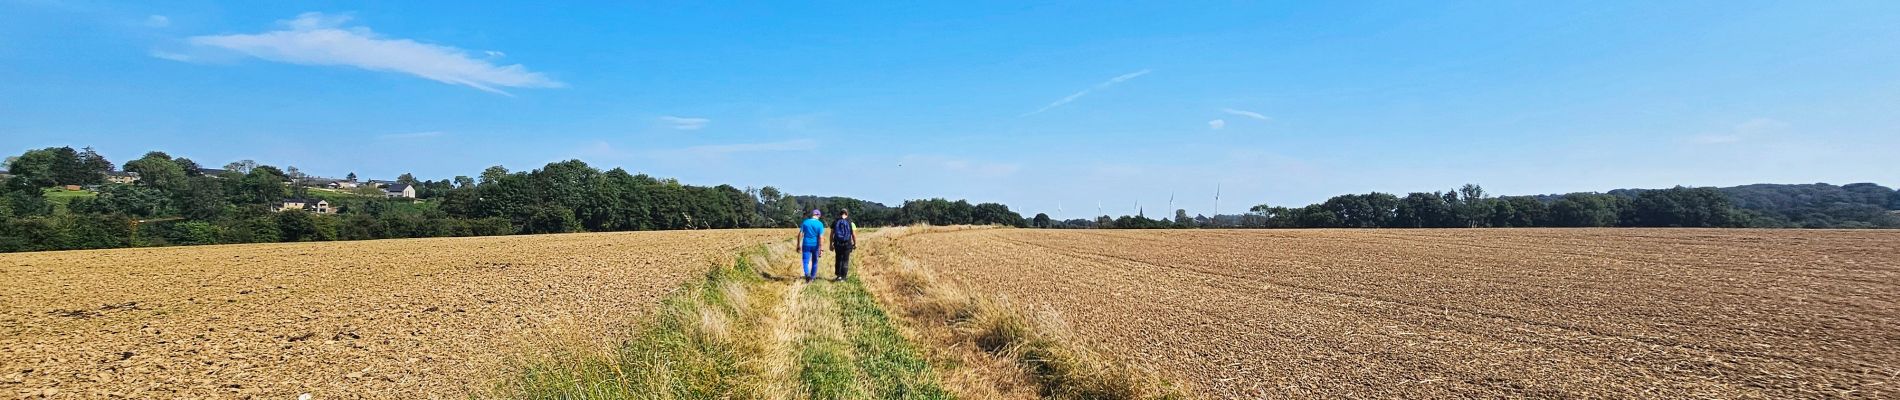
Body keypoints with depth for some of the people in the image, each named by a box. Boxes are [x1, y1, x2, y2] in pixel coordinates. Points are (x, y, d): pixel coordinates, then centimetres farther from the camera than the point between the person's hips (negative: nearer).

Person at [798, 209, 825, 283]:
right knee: (814, 261, 16)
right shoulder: (820, 224, -7)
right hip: (815, 245, 0)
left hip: (806, 244, 0)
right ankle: (812, 277, 25)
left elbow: (800, 234, -1)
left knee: (806, 261, 0)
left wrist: (799, 246, 5)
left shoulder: (805, 222, 0)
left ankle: (807, 274, -24)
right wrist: (821, 248, -11)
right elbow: (821, 237, -12)